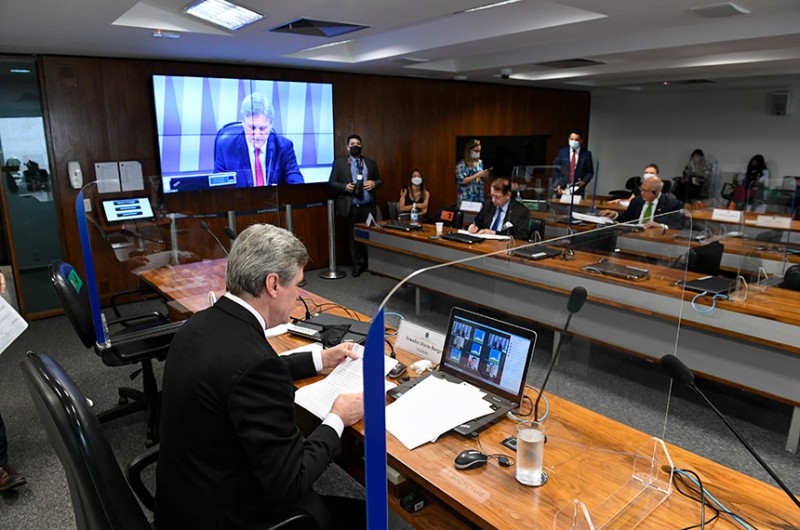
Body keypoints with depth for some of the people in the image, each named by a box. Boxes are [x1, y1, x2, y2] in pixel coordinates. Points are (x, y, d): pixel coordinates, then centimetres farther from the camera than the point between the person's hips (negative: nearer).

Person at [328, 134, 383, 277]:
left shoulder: (370, 162, 12)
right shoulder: (339, 162, 3)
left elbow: (379, 180, 17)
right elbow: (331, 182, 1)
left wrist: (374, 183, -6)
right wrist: (345, 187, -16)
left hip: (368, 206, 2)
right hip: (350, 207, -2)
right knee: (353, 237, 4)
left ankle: (370, 264, 19)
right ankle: (357, 265, 16)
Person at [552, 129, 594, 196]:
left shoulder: (586, 154, 5)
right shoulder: (562, 152, 7)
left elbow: (590, 172, 9)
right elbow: (555, 170, 6)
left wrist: (584, 182, -9)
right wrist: (557, 185, -5)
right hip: (562, 189, 1)